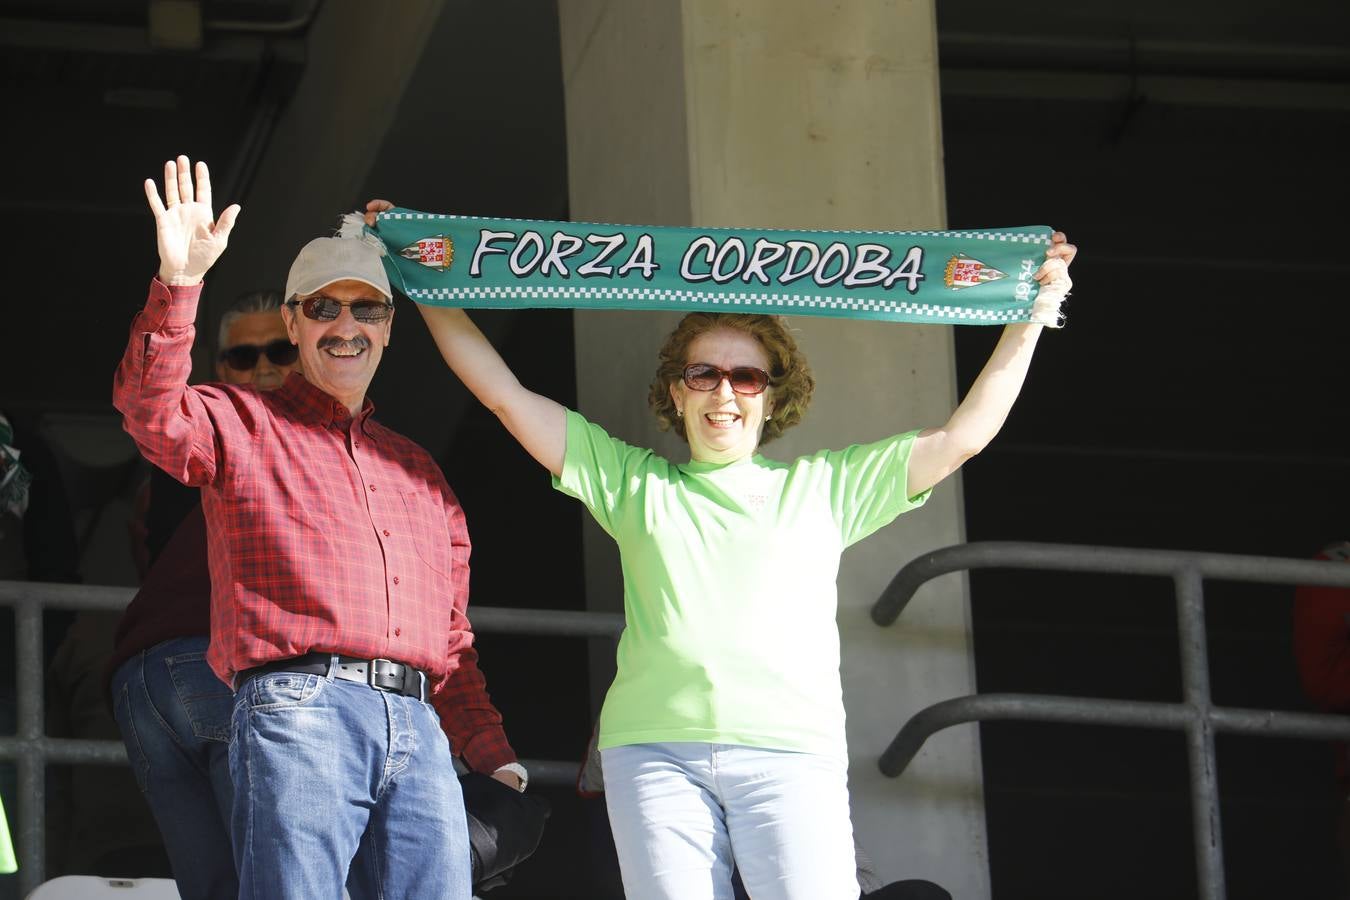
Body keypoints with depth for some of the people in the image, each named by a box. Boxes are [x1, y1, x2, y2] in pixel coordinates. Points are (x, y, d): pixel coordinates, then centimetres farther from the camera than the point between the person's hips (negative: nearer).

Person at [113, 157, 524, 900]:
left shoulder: (416, 469, 28)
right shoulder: (243, 427, 12)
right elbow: (150, 411, -11)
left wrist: (488, 747, 19)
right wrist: (177, 284, -22)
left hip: (416, 728, 6)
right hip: (296, 708, -5)